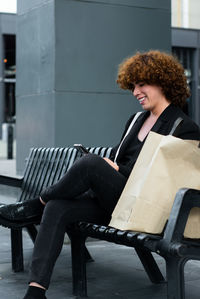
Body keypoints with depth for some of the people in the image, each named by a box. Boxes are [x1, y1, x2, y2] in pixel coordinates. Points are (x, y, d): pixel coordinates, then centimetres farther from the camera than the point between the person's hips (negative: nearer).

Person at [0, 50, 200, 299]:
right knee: (57, 208, -19)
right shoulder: (136, 120, 23)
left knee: (91, 162, -29)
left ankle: (37, 204, -4)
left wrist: (117, 169, -7)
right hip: (110, 199, 7)